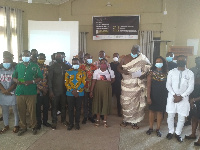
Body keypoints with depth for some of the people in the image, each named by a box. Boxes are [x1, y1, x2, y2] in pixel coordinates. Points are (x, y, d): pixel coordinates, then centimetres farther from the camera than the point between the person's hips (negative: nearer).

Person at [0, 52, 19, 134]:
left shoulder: (14, 70, -6)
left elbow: (16, 83, -9)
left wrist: (8, 90, -15)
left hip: (12, 93, -4)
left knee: (15, 110, 5)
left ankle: (16, 125, 18)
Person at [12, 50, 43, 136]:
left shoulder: (34, 66, 4)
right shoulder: (18, 66, 13)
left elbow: (40, 77, 3)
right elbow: (14, 77, 15)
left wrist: (31, 82, -13)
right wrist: (16, 81, -8)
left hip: (31, 92, -2)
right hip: (20, 92, 3)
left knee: (32, 110, 1)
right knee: (21, 111, 7)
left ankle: (33, 126, 19)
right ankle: (23, 127, 23)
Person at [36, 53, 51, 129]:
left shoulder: (46, 67, 9)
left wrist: (46, 88, -1)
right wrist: (41, 88, -13)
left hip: (45, 90, 4)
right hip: (38, 90, -4)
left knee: (46, 106, 10)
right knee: (38, 107, 4)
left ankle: (45, 121, 24)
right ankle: (39, 122, 18)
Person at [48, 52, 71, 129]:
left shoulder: (65, 66, 6)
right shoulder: (52, 67, -3)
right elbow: (49, 79, -6)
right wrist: (50, 91, -10)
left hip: (64, 90, 3)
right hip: (55, 90, -3)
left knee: (63, 105, 12)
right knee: (54, 106, 3)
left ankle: (63, 120, 27)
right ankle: (54, 122, 13)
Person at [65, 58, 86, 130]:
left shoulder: (82, 72, 4)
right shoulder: (68, 72, 4)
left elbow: (83, 83, -3)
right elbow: (66, 83, -1)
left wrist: (77, 90, -14)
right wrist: (72, 91, -12)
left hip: (79, 93, 0)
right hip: (70, 93, 0)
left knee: (78, 108, 7)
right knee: (70, 109, 5)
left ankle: (77, 123, 20)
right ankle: (71, 123, 17)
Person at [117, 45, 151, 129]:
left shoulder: (143, 59, -1)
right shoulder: (125, 58, 3)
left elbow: (149, 68, 2)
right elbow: (119, 68, 8)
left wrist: (144, 75, -17)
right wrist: (123, 71, -14)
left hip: (137, 84, -1)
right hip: (126, 84, 1)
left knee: (135, 102, 3)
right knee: (125, 101, 4)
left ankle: (134, 121, 16)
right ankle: (126, 119, 21)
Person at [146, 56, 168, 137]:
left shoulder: (166, 73, -2)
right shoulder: (151, 72, -6)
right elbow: (148, 85, -7)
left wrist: (168, 96, -7)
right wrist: (148, 97, -12)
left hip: (163, 95, 1)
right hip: (153, 95, -1)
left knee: (160, 111, 8)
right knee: (151, 110, 9)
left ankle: (158, 129, 21)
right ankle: (151, 128, 24)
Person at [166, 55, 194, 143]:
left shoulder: (190, 73, 0)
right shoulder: (171, 72, 2)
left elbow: (191, 87, -4)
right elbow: (168, 85, -1)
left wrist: (181, 96, -13)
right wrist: (174, 95, -12)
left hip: (183, 98, 0)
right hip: (172, 96, 1)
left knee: (182, 117, 3)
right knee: (170, 115, 6)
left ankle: (178, 133, 24)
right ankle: (171, 132, 26)